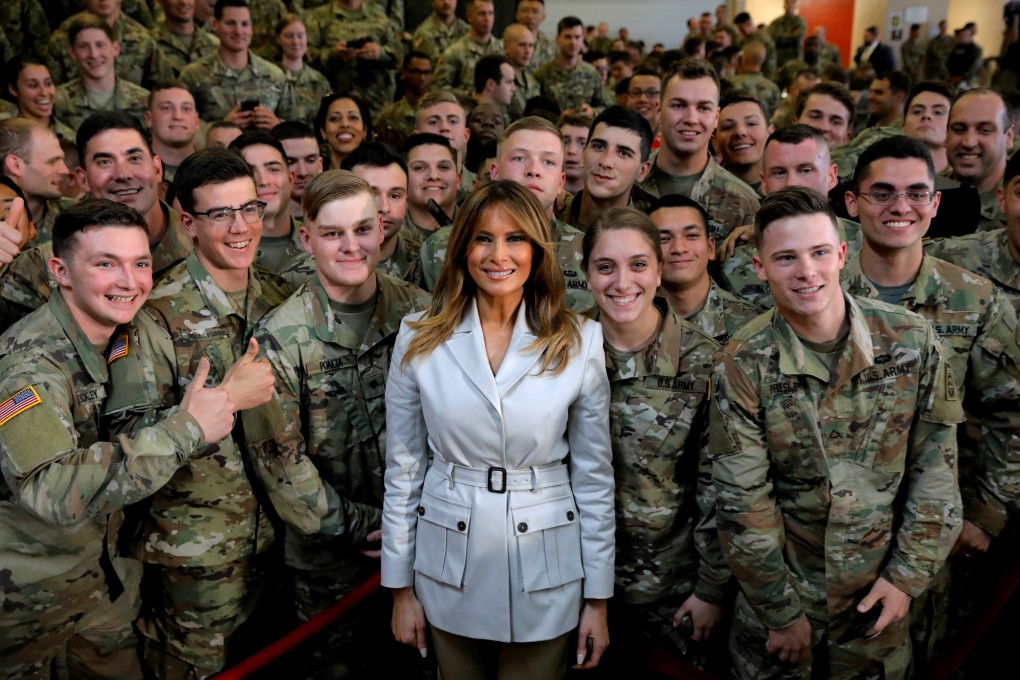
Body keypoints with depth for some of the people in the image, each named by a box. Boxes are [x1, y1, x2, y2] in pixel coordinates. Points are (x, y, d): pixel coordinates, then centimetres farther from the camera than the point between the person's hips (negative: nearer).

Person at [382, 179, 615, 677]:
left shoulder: (578, 342, -7)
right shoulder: (420, 339, -6)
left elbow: (594, 476, -2)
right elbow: (403, 469, 0)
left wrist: (598, 597, 0)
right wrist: (400, 586, 2)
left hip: (544, 571, 0)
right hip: (449, 562, 1)